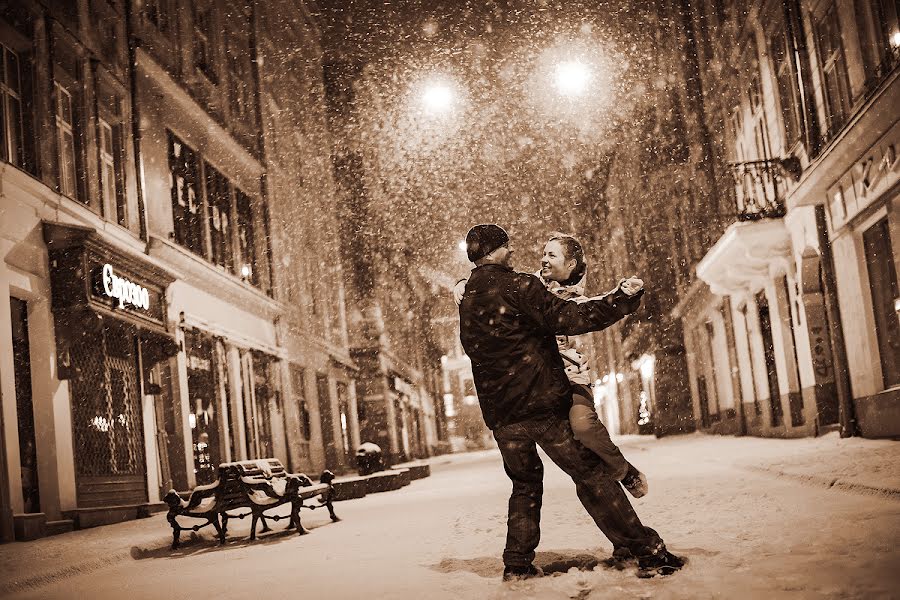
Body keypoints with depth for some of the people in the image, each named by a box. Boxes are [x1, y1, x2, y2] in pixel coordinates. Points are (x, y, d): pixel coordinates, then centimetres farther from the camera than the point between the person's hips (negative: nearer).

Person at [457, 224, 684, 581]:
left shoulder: (466, 301, 12)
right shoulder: (518, 286, -9)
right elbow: (568, 319, -17)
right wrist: (620, 303, -12)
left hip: (499, 414, 6)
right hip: (544, 404, -6)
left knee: (525, 484, 22)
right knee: (591, 474, -1)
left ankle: (517, 563, 20)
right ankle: (647, 551, 0)